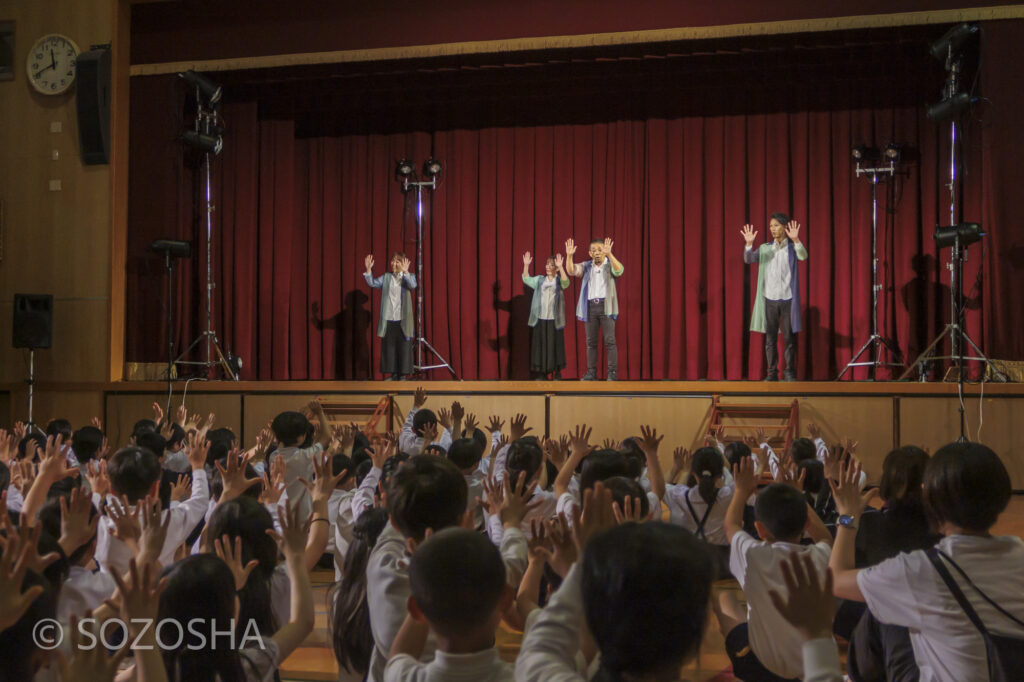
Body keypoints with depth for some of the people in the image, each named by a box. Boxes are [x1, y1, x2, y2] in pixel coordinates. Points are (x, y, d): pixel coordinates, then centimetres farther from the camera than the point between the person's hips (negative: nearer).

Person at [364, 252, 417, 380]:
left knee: (404, 348, -1)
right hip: (388, 320, 3)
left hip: (403, 321, -3)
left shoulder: (408, 276, 1)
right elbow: (373, 283, 1)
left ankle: (403, 375, 8)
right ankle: (393, 374, 14)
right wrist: (368, 269, -13)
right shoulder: (386, 277, 11)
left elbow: (413, 285, -20)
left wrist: (405, 271, -36)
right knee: (389, 347, 5)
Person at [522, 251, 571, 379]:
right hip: (540, 319, 3)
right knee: (540, 345, 2)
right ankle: (542, 373, 8)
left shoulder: (559, 280, 3)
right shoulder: (540, 280, 13)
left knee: (555, 345, 0)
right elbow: (526, 280, 2)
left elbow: (566, 283, -18)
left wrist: (560, 267, -31)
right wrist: (526, 265, -11)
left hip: (555, 320, -3)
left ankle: (557, 372, 7)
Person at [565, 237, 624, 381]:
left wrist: (609, 254, -34)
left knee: (610, 340, -6)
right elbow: (571, 271, -2)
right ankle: (591, 372, 11)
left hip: (606, 306, -3)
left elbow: (619, 270, -20)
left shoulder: (610, 265, 2)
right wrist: (569, 256, -19)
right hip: (590, 306, 3)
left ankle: (612, 372, -4)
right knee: (591, 341, 6)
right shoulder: (586, 266, 11)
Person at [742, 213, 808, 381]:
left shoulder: (792, 247, 3)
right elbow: (749, 259, -4)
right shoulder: (765, 248, 9)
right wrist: (749, 243, -22)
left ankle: (790, 372, 8)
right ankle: (772, 372, 9)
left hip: (788, 298, -2)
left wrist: (796, 239, -35)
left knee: (789, 337, 0)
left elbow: (803, 256, -17)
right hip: (769, 298, 2)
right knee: (770, 338, 3)